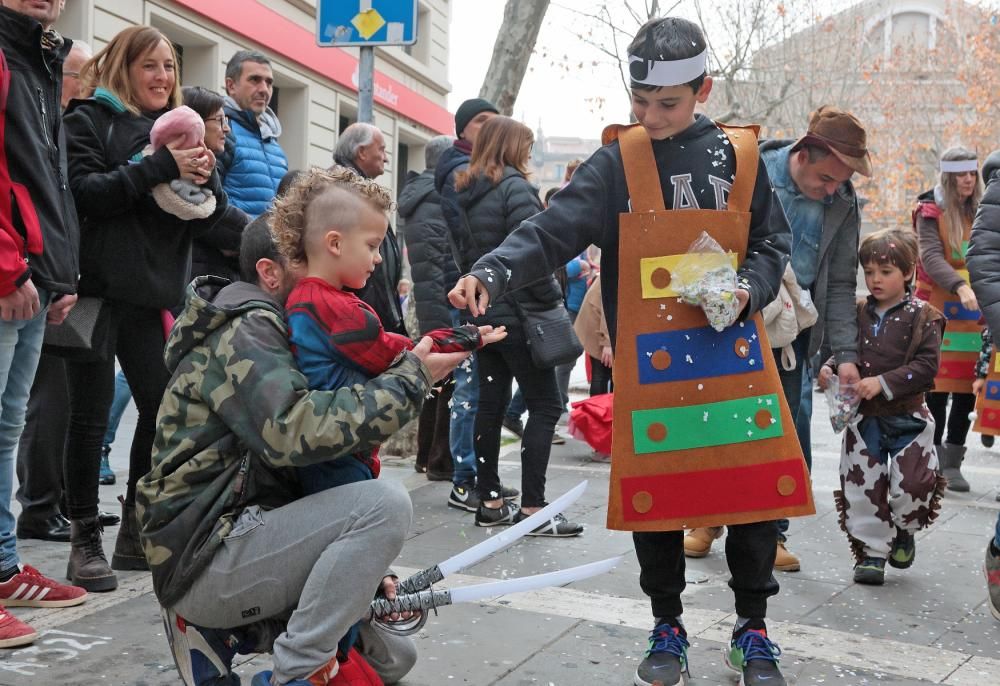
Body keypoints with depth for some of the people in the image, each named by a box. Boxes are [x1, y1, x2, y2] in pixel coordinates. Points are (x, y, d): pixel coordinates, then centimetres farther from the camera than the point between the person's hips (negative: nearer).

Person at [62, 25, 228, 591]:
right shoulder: (90, 121, 2)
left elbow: (205, 222, 11)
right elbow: (84, 191, -15)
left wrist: (206, 180, -9)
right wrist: (160, 168, -22)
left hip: (154, 291, 5)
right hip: (98, 286, -5)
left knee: (164, 406, 4)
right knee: (91, 413, -1)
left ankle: (137, 531, 18)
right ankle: (86, 539, 7)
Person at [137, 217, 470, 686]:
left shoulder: (270, 338, 19)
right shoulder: (244, 333, -12)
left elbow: (290, 472, 20)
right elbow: (295, 433, -31)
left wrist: (363, 571, 10)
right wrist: (411, 379, -23)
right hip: (204, 559, -10)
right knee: (384, 503, -27)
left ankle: (222, 631, 12)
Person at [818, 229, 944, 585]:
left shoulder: (922, 316, -6)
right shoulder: (858, 314, 6)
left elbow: (926, 366, -13)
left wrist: (883, 383, -21)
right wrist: (828, 368, -11)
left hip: (907, 418, -3)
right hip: (863, 418, 3)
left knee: (913, 484, -8)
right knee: (862, 487, 5)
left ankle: (904, 531, 24)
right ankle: (871, 552, 20)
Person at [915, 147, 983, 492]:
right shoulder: (931, 211, -3)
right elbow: (931, 257, -15)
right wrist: (960, 286, -31)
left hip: (975, 312, 4)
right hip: (939, 311, -4)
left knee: (967, 388, 3)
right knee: (937, 386, -3)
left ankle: (952, 462, 12)